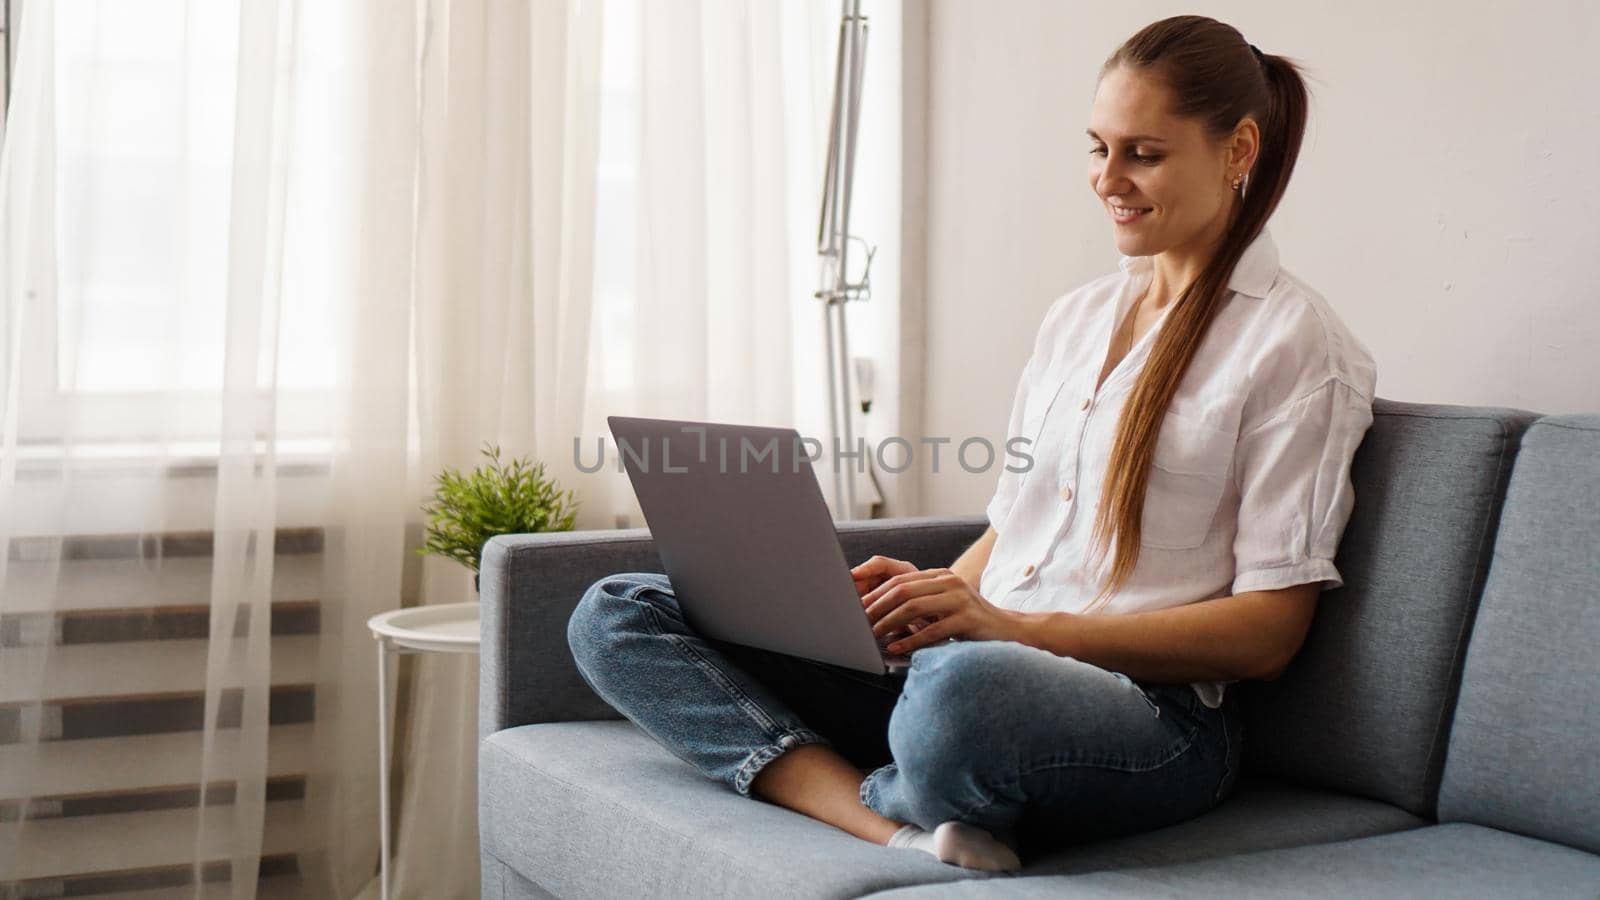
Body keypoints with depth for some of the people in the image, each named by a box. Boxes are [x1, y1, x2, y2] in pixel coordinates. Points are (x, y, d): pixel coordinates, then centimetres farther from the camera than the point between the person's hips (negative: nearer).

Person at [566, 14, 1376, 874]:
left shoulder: (1298, 344, -1)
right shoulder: (1074, 317, 21)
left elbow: (1267, 631, -7)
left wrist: (1019, 626, -16)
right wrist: (936, 593, -1)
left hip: (1152, 712, -8)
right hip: (976, 654, 8)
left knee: (962, 684, -45)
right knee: (615, 615, -6)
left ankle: (861, 802, -10)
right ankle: (902, 834, -24)